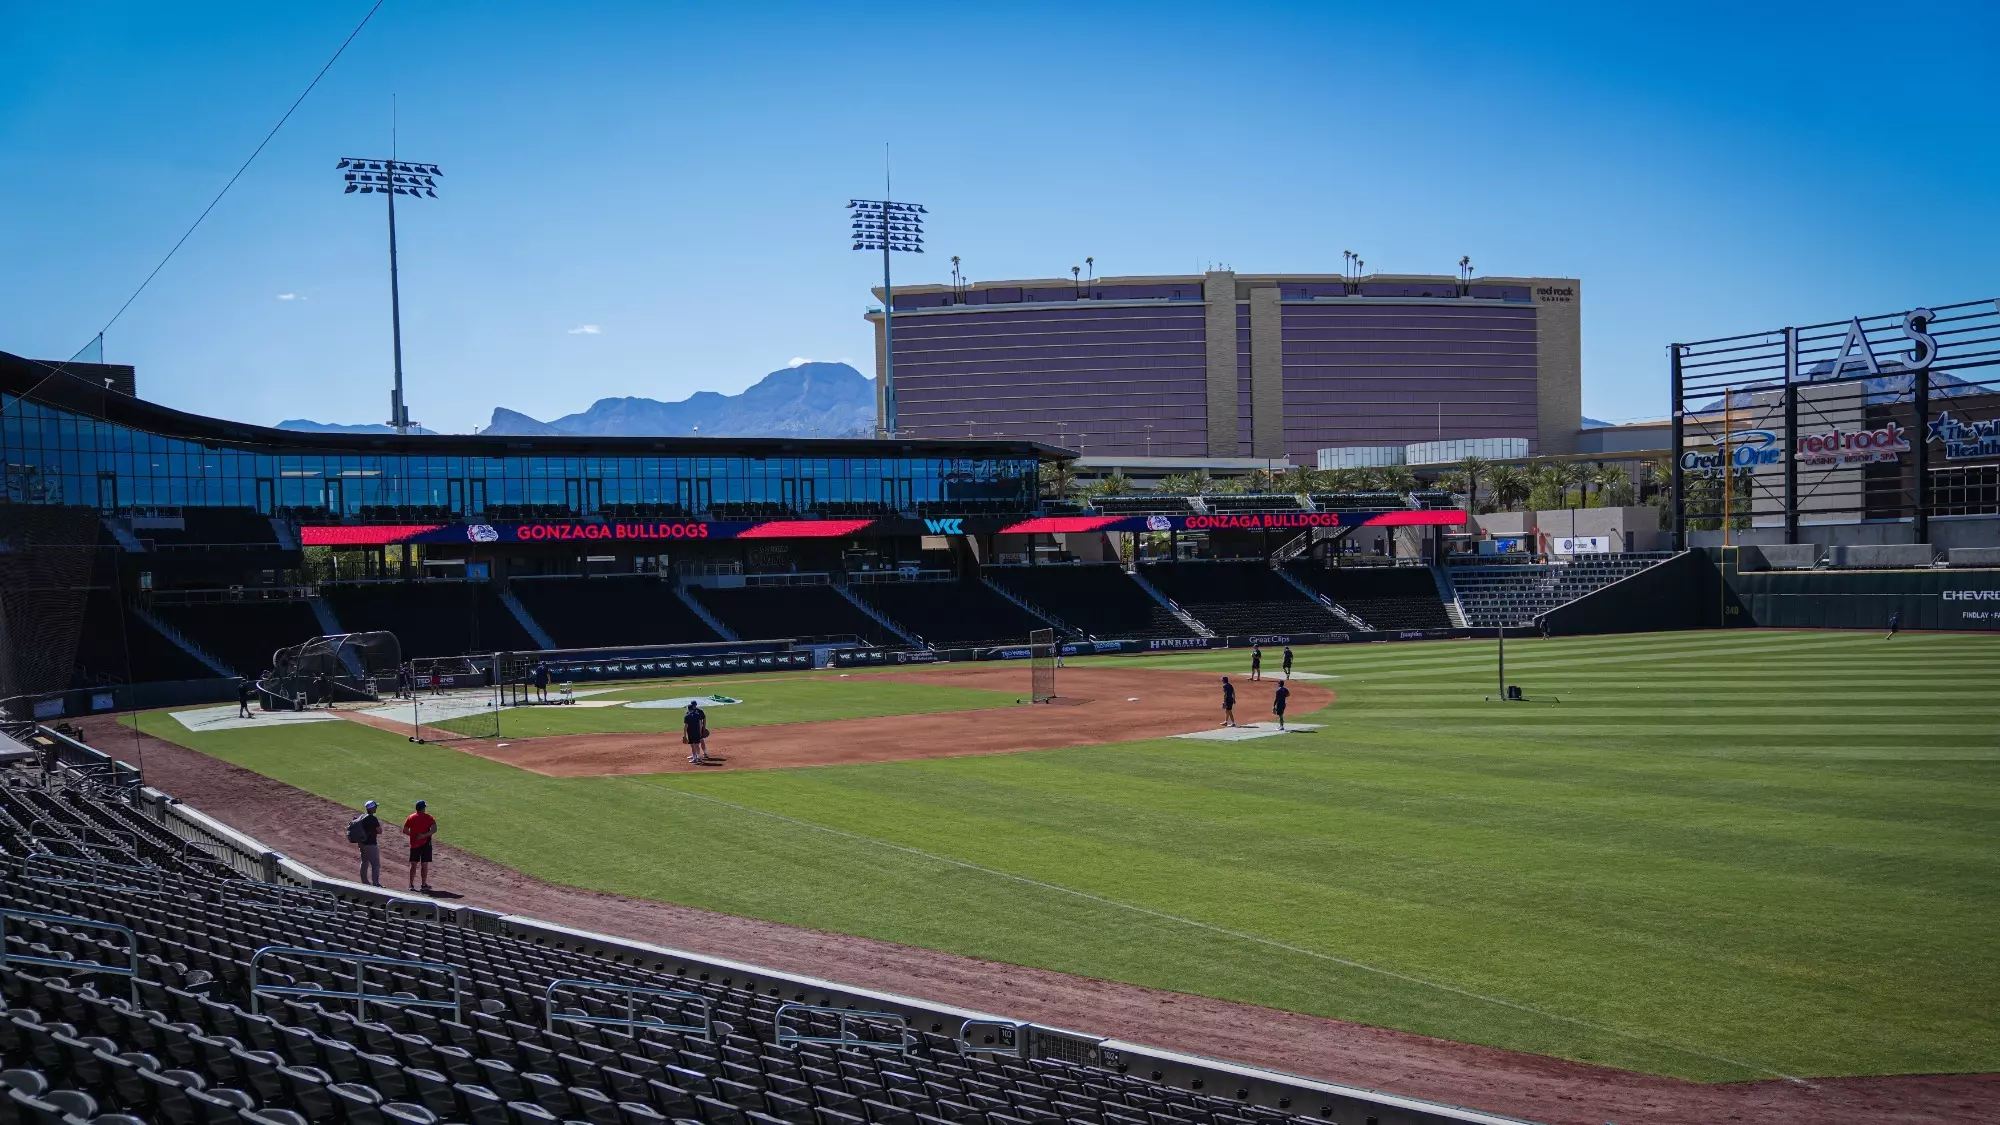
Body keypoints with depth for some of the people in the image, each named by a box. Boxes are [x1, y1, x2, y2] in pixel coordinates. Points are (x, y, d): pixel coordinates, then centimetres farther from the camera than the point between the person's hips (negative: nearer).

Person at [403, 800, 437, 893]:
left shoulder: (410, 818, 1)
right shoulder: (429, 818, -5)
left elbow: (404, 831, 2)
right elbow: (434, 829, -18)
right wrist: (424, 835, -18)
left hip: (414, 844, 2)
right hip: (425, 844, -2)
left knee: (413, 865, 9)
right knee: (424, 865, 3)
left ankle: (411, 885, 9)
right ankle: (423, 885, 4)